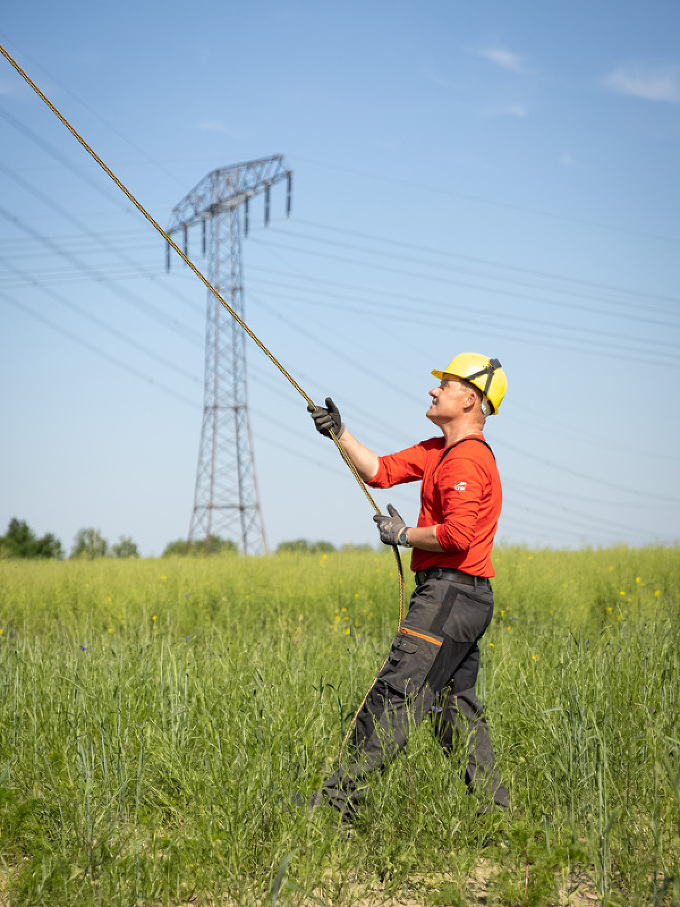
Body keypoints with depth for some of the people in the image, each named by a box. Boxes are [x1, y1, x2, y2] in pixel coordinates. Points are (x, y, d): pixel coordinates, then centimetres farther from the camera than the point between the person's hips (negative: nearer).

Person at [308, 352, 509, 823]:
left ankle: (341, 797, -7)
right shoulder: (437, 451, 18)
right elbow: (381, 471, 16)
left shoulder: (466, 459, -15)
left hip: (450, 593, -11)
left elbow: (458, 535, -25)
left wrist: (404, 535, -11)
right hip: (465, 599, 11)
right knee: (454, 703, 13)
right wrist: (339, 433, 5)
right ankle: (495, 806, 15)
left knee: (396, 693, -9)